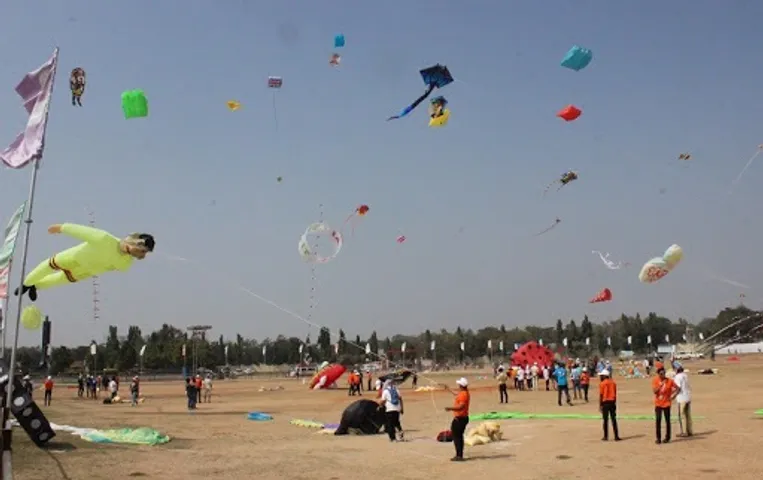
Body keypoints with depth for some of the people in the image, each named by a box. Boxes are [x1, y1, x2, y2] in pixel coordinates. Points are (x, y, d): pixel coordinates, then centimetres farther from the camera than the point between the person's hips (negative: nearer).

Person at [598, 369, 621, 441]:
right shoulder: (613, 383, 8)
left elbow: (601, 395, -8)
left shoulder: (602, 384, -7)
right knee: (614, 419, 7)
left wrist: (600, 405, -4)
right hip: (612, 402, 4)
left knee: (605, 420, 4)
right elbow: (615, 394, 11)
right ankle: (616, 436, 4)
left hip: (605, 403, -4)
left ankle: (606, 436, 7)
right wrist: (614, 403, 18)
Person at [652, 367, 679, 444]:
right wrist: (661, 384, -26)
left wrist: (673, 396, -6)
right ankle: (658, 438, 4)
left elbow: (677, 389, 3)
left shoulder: (669, 381, -7)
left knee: (667, 420, 6)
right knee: (658, 420, -2)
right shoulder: (655, 380, -4)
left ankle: (667, 437, 18)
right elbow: (654, 391, -15)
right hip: (658, 404, 1)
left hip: (666, 403, -1)